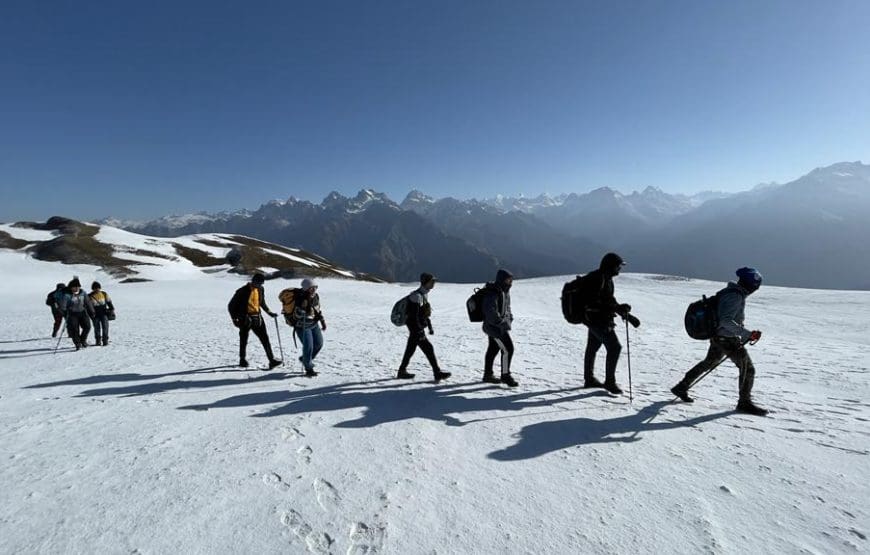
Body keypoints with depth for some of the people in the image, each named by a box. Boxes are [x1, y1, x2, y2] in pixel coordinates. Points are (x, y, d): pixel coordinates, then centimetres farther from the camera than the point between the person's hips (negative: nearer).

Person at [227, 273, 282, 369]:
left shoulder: (260, 289, 3)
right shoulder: (243, 291, -14)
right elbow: (231, 306, -6)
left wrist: (269, 312, 16)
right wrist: (234, 318, -10)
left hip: (257, 317, 4)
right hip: (245, 319, -4)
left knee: (265, 339, -4)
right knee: (244, 340, 10)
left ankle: (272, 360, -6)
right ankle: (242, 360, 31)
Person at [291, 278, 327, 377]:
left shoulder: (316, 296, -4)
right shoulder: (301, 299, -25)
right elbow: (296, 316, -25)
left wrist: (323, 321, 14)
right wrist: (303, 308, -40)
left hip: (314, 324, 8)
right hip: (302, 326, -7)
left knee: (319, 343, 12)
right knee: (308, 346, -10)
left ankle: (305, 359, 36)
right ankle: (309, 369, 8)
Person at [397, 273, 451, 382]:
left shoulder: (425, 294, 11)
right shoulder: (416, 296, -20)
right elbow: (413, 316, -23)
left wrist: (430, 326, 20)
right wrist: (419, 332, -23)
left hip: (418, 328, 10)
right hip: (416, 328, -10)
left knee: (410, 349, 17)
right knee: (428, 348, -7)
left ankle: (402, 371, 29)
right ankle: (437, 373, -2)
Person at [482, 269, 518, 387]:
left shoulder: (504, 291, 10)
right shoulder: (493, 293, -22)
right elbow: (491, 312, -27)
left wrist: (510, 318, 9)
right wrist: (502, 323, -23)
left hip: (497, 326, 10)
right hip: (495, 327, -10)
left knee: (493, 349, 17)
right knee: (508, 349, -8)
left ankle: (488, 374, 28)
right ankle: (505, 375, 4)